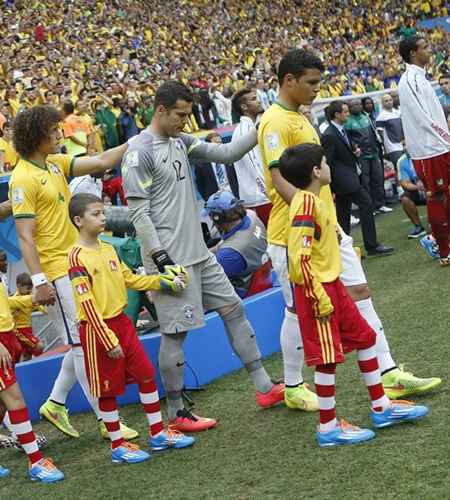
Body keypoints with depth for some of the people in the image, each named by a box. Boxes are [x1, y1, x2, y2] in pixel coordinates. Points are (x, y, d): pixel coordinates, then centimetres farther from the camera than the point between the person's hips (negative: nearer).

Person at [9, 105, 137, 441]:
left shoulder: (55, 164, 11)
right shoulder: (24, 179, -14)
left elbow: (101, 162, 13)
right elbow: (25, 237, -17)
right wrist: (39, 282, -23)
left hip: (79, 267, 9)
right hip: (57, 274, -9)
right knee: (83, 345, -3)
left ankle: (55, 403, 27)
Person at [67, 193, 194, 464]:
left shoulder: (108, 249, 7)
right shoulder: (78, 256, -15)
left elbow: (131, 279, 17)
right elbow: (87, 304, -18)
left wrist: (162, 281, 3)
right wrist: (108, 340, -20)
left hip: (122, 321, 8)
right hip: (98, 329, -7)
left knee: (147, 375, 9)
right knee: (108, 389, 4)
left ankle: (158, 434, 20)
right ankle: (118, 446, 15)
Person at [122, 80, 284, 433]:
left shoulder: (180, 141, 11)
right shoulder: (139, 153, -14)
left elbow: (224, 154, 12)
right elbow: (138, 212, -17)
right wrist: (159, 256, -20)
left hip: (199, 253, 9)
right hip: (171, 258, -9)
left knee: (233, 308, 11)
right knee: (175, 332, -2)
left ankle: (264, 387, 18)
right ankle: (176, 413, 9)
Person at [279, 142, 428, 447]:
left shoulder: (314, 200, 9)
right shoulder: (307, 202, -21)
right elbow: (299, 258, -25)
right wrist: (320, 299, -23)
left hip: (332, 284, 10)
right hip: (318, 289, -10)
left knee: (365, 337, 15)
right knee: (327, 358, -2)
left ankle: (381, 408, 25)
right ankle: (328, 428, 8)